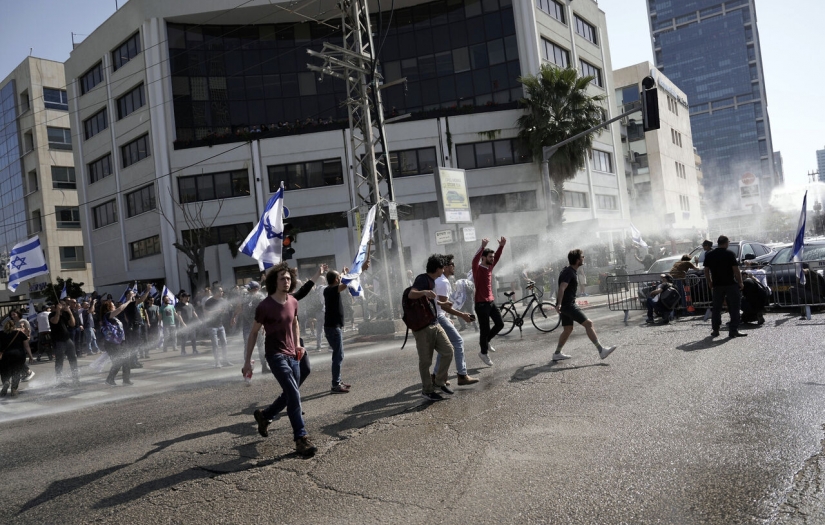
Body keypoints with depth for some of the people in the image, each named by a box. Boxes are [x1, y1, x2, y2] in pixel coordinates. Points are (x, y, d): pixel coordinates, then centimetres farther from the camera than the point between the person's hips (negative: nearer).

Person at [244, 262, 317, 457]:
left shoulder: (293, 302, 3)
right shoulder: (265, 306, -13)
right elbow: (253, 333, -5)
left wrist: (297, 345, 12)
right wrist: (247, 361, -5)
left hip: (292, 355, 7)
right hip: (276, 355, -7)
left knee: (290, 395, 16)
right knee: (294, 394, -17)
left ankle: (264, 415, 42)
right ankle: (301, 439, -12)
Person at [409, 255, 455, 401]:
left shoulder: (432, 280, 16)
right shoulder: (422, 279, -12)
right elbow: (411, 294, -29)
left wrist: (442, 304, 36)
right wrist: (424, 292, -46)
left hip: (435, 324, 9)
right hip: (423, 326, -9)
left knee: (448, 351, 3)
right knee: (425, 360, -1)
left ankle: (439, 381, 17)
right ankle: (427, 390, 11)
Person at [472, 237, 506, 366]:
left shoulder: (489, 267, 8)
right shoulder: (477, 269, -14)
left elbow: (497, 257, 13)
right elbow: (474, 260, -33)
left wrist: (501, 246, -3)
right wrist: (482, 247, -46)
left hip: (491, 302, 8)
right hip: (481, 304, -8)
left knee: (500, 324, 9)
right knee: (485, 329, 0)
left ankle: (485, 340, 30)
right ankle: (483, 353, 16)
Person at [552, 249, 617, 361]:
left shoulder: (569, 271, 16)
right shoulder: (569, 272, -16)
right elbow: (562, 288, -30)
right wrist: (559, 304, -40)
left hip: (566, 305, 11)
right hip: (568, 305, -11)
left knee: (568, 329, 15)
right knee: (588, 323, -12)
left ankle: (557, 354, 21)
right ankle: (601, 350, -14)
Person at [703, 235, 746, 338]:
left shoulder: (709, 255, 5)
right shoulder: (729, 254, -7)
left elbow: (706, 271, 8)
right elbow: (736, 270, -10)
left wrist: (710, 283, 17)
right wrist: (740, 282, -1)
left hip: (717, 285, 4)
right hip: (731, 284, -4)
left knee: (716, 308, 11)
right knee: (734, 308, 2)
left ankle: (715, 330, 13)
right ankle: (733, 330, -1)